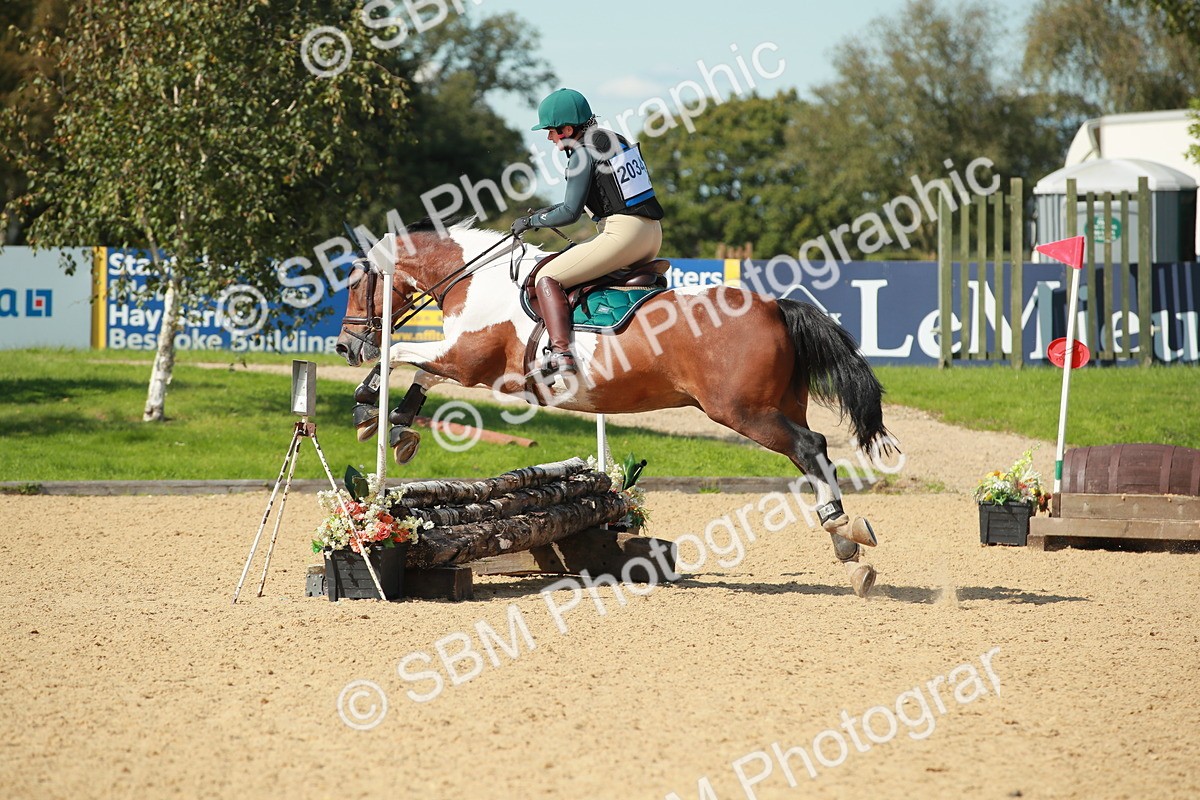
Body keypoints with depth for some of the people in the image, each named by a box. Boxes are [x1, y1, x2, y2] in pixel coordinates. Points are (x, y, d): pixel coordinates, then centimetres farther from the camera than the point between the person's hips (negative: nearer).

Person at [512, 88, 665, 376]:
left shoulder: (583, 154, -9)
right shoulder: (617, 140, 16)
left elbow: (571, 212, -13)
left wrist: (531, 221, 2)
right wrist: (554, 210, 26)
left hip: (622, 233, -9)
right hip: (653, 234, 9)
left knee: (548, 277, -6)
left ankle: (560, 354, -20)